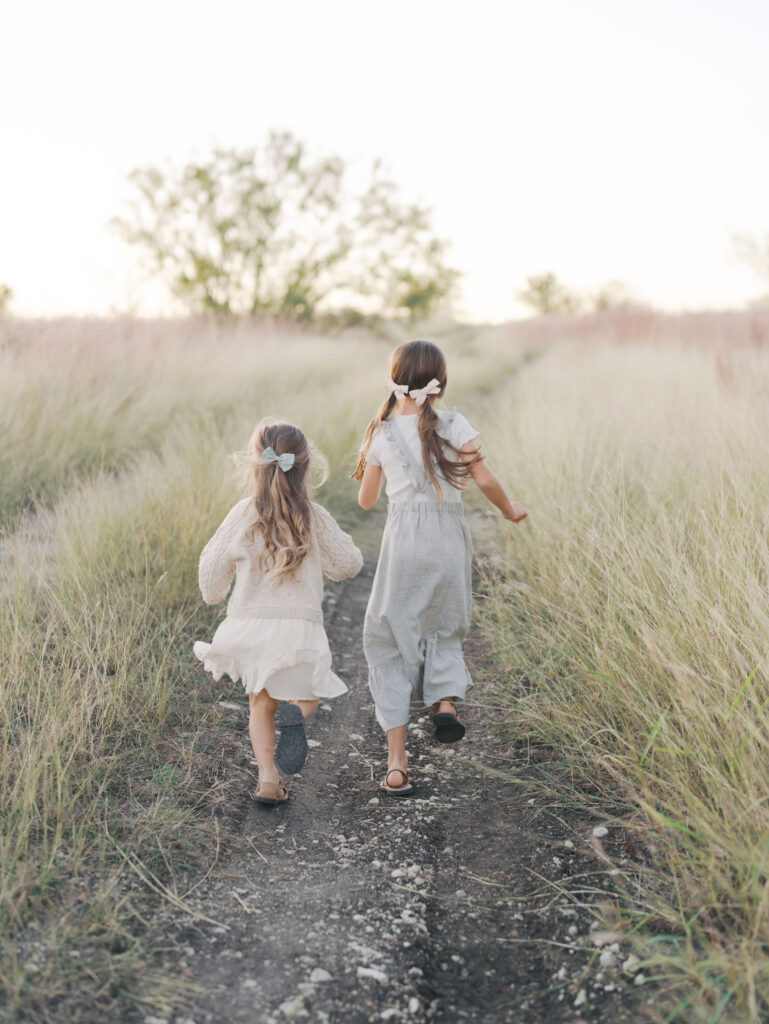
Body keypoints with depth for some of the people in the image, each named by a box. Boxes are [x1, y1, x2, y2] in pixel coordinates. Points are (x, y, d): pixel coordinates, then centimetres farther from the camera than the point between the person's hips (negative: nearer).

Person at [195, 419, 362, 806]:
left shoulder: (243, 514, -4)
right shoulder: (315, 518, -3)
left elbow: (213, 565, 4)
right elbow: (349, 563, 6)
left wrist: (214, 595, 26)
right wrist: (331, 548, 27)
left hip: (250, 625, 1)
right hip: (301, 626, -1)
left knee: (260, 703, 20)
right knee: (306, 696, 21)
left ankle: (268, 778, 2)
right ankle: (295, 713, -16)